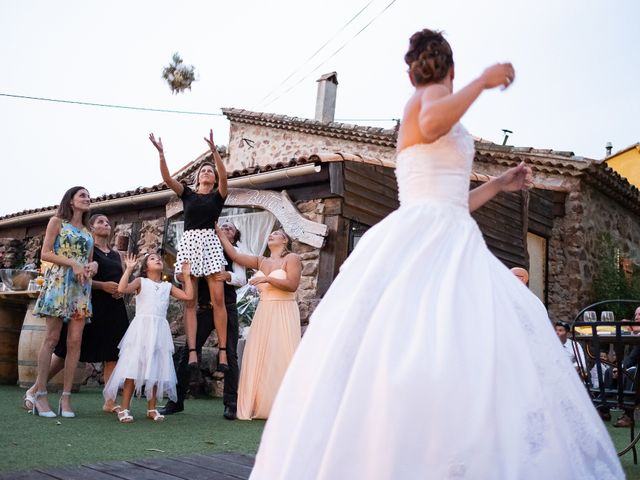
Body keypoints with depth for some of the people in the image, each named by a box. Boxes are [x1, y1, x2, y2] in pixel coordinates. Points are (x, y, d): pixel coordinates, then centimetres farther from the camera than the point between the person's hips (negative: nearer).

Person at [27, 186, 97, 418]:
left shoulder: (87, 231, 22)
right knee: (52, 338, -8)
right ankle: (40, 394, -4)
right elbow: (45, 254, -2)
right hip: (59, 282, -5)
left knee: (75, 341, -4)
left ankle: (66, 397, -3)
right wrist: (73, 263, -13)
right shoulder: (57, 221, 8)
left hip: (82, 287, 5)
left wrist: (92, 265, -2)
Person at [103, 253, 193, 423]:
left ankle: (151, 408, 16)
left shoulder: (168, 286, 17)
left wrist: (186, 275, 13)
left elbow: (188, 296, 10)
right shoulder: (141, 281, 6)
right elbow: (122, 289, -11)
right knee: (133, 368, -5)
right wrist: (129, 269, -8)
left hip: (159, 331, 4)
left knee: (156, 369, 7)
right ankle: (124, 409, 1)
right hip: (141, 328, -4)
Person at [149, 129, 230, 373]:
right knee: (190, 301, -4)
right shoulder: (187, 194, 17)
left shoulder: (218, 196, 13)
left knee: (218, 299, -10)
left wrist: (214, 150, -17)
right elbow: (167, 178, 3)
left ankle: (222, 351, -10)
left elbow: (224, 176, -7)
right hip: (189, 243, 2)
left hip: (210, 242, -2)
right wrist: (161, 152, -10)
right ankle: (192, 352, -8)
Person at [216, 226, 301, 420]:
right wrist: (219, 232, 4)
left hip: (283, 314, -5)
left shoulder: (292, 258, -1)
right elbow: (234, 255, 5)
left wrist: (267, 279, -17)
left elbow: (292, 285, -13)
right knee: (259, 358, 2)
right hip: (263, 313, 5)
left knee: (281, 358, -7)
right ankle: (260, 406, 7)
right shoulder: (260, 261, 13)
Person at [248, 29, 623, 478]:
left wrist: (499, 184, 34)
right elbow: (432, 126, -23)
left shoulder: (420, 107, 30)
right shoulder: (433, 93, 6)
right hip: (421, 240, -9)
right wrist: (482, 82, -9)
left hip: (450, 243, 9)